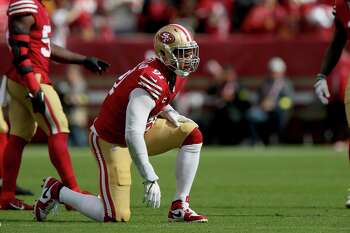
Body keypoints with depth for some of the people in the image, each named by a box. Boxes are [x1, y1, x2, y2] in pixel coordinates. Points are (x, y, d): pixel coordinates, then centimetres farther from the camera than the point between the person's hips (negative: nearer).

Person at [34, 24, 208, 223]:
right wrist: (150, 179, -35)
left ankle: (180, 207, 0)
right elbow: (132, 136, -35)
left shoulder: (175, 74, -3)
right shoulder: (152, 82, -31)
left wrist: (171, 115, -2)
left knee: (192, 134, -5)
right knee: (117, 217, -12)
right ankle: (57, 191, 9)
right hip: (112, 141, -9)